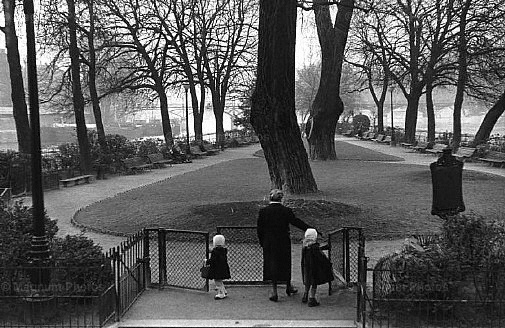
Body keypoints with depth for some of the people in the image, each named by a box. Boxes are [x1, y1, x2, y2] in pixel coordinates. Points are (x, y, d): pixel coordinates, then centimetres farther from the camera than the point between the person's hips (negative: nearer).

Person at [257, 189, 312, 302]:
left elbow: (260, 229, -2)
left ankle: (274, 291, 4)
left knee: (272, 265, 6)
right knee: (286, 264, 16)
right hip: (284, 243, 0)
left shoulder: (263, 211, -6)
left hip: (269, 244, 0)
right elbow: (297, 222, -6)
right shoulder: (286, 211, -9)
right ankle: (288, 286, 32)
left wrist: (262, 243, 9)